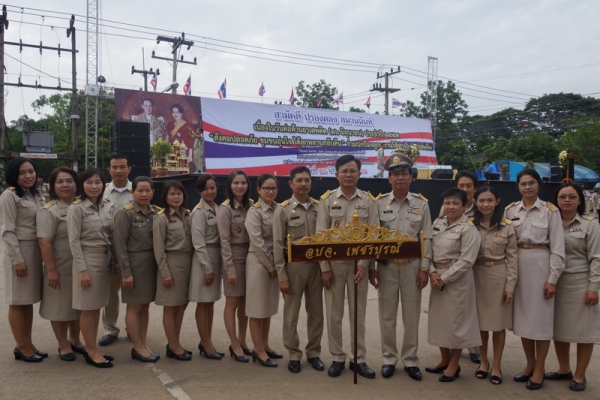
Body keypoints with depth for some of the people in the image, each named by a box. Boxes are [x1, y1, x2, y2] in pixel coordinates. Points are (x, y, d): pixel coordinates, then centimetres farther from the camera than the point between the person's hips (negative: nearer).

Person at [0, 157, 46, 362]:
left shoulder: (37, 195, 12)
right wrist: (17, 259, -17)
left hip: (35, 251, 7)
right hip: (18, 252, -7)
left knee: (29, 301, 12)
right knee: (17, 301, 2)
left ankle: (28, 343, 20)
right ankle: (21, 347, 10)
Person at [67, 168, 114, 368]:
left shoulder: (107, 206, 7)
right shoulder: (76, 208, -10)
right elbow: (74, 241, -13)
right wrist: (82, 269, -17)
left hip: (105, 259, 6)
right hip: (87, 259, -6)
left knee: (97, 306, 13)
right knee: (88, 308, 2)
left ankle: (93, 349, 24)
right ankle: (91, 351, 13)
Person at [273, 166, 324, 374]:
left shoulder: (319, 207, 4)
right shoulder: (283, 209, -6)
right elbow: (278, 245, -7)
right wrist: (281, 276, -10)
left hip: (316, 264, 3)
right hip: (293, 265, -3)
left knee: (316, 312, 12)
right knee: (291, 313, 7)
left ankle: (313, 352, 27)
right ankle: (294, 355, 22)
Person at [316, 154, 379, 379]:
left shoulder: (368, 201, 1)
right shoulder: (327, 200, -1)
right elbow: (321, 236, -3)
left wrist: (364, 264, -10)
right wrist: (324, 268, -7)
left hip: (358, 263, 1)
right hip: (334, 263, 0)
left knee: (358, 313, 10)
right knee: (334, 314, 8)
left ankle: (359, 359, 22)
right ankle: (337, 358, 22)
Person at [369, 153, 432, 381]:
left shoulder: (421, 204, 1)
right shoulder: (379, 204, -1)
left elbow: (426, 238, 1)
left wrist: (424, 269, -4)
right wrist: (370, 267, -3)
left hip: (412, 265, 0)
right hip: (386, 265, 0)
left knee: (411, 315, 8)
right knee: (387, 315, 8)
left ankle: (410, 360, 23)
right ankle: (389, 359, 22)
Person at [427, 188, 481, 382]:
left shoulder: (468, 228, -12)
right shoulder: (437, 223, 6)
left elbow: (466, 260, -17)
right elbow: (429, 249, 6)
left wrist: (444, 278, -16)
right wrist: (432, 272, -9)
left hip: (457, 278, -6)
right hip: (437, 277, 6)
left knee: (456, 320, 5)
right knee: (439, 318, 14)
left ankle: (454, 364, 22)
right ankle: (445, 359, 33)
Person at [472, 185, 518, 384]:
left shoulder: (507, 226, -3)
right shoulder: (470, 225, -2)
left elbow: (512, 258, -3)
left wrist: (510, 286, -6)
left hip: (499, 277, -1)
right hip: (477, 277, 1)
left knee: (498, 323, 7)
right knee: (480, 322, 11)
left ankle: (496, 366, 21)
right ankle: (483, 362, 28)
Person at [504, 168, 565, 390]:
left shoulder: (550, 210, -4)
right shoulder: (510, 210, 5)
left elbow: (557, 248, -6)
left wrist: (553, 279, -10)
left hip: (540, 266, -3)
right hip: (517, 266, 3)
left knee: (541, 318, 4)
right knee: (522, 317, 11)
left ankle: (540, 369, 19)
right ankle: (530, 364, 27)